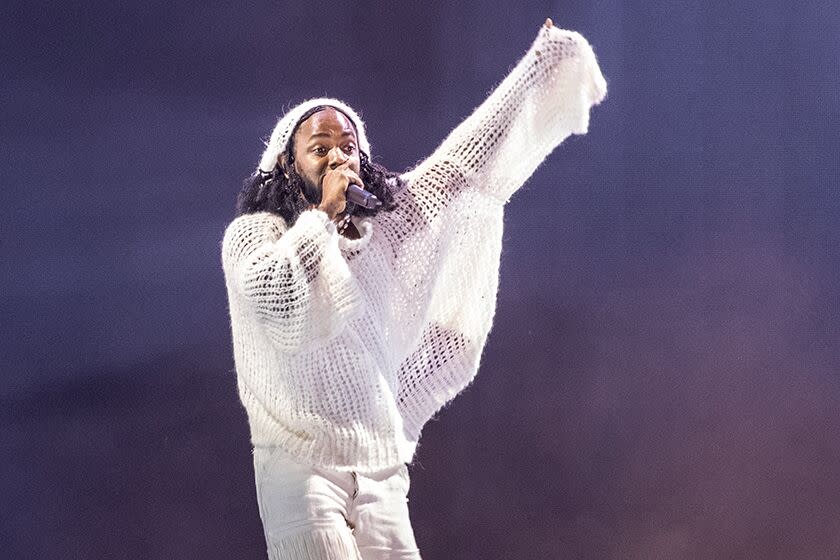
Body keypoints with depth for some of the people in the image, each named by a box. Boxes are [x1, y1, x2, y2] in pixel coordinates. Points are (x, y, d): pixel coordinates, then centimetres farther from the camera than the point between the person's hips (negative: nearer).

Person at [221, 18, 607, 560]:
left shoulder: (384, 224, 11)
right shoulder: (253, 233, -2)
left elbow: (465, 159, 18)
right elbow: (277, 301, -24)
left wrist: (548, 54, 23)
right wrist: (322, 214, -13)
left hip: (381, 472, 5)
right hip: (301, 467, -5)